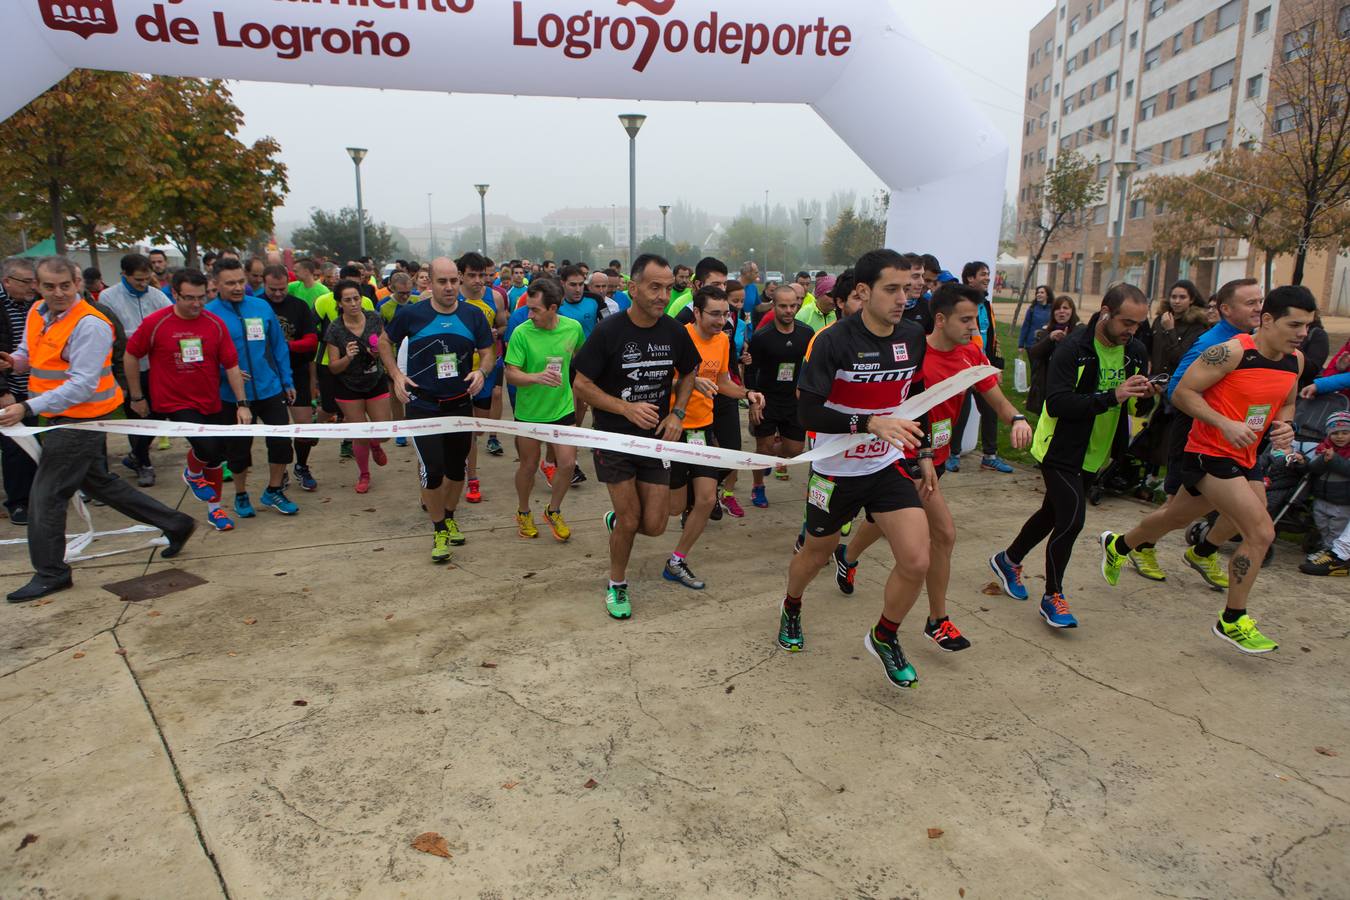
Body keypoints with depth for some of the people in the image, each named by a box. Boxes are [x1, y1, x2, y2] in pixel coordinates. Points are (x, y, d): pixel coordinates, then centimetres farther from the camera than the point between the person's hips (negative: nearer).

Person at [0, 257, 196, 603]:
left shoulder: (90, 325, -20)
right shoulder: (37, 312, 7)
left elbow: (82, 385, -24)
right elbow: (29, 353, 23)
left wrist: (28, 408, -29)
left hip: (81, 421, -9)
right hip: (64, 418, 9)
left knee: (46, 495, -2)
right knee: (99, 483, 17)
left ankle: (50, 572, 13)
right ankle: (174, 524, 25)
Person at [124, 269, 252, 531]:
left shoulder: (215, 324, -4)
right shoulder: (155, 323, -11)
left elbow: (231, 365, -3)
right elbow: (131, 355, 0)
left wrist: (242, 403, -7)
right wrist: (137, 398, 5)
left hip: (210, 403, 4)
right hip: (175, 403, -4)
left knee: (216, 457, 13)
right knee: (209, 446, -23)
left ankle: (214, 509, 32)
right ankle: (192, 474, 13)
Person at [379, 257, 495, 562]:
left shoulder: (473, 315, -2)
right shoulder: (412, 314, -8)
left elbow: (488, 351, 6)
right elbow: (385, 342, 7)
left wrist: (481, 371, -16)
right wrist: (396, 375, -6)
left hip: (460, 403, 3)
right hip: (423, 405, -3)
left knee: (457, 468, 13)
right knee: (433, 469, -9)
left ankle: (449, 517, 38)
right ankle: (439, 529, 11)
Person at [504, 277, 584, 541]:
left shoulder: (573, 327, -9)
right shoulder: (521, 333, -18)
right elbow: (510, 374, -18)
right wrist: (537, 377, -36)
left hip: (562, 408, 2)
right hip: (529, 411, -2)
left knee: (568, 463, -1)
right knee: (529, 465, 11)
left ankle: (553, 511, 25)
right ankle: (523, 513, 37)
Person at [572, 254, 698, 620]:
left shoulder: (675, 332, -3)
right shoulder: (609, 331, -15)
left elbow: (687, 374, 14)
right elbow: (581, 384, -10)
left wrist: (677, 414, -3)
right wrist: (627, 408, -22)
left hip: (656, 438, 3)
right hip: (614, 439, -3)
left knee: (654, 525, 1)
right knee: (630, 520, -2)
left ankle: (615, 520, 36)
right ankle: (617, 585, 25)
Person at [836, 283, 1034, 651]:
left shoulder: (971, 355, -4)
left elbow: (998, 401, -2)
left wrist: (1017, 419, -24)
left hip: (936, 456, 7)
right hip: (909, 459, -7)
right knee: (945, 535, -9)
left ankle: (847, 557, 50)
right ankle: (938, 621, 10)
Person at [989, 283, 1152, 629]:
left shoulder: (1135, 352, 1)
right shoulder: (1073, 349, -20)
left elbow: (1137, 404, 11)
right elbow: (1057, 403, -29)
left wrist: (1145, 395, -11)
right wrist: (1112, 397, -35)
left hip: (1094, 454, 7)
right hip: (1061, 450, -7)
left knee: (1053, 514, 18)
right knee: (1071, 519, -12)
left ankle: (1008, 560, 40)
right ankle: (1052, 597, 5)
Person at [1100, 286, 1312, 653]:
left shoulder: (1295, 360, 5)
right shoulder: (1232, 352, -19)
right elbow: (1182, 393, -17)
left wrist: (1286, 425, -2)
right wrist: (1226, 424, -27)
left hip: (1243, 458, 8)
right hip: (1210, 454, -8)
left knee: (1177, 516, 23)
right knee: (1262, 532, -14)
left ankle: (1118, 547, 49)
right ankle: (1233, 621, 2)